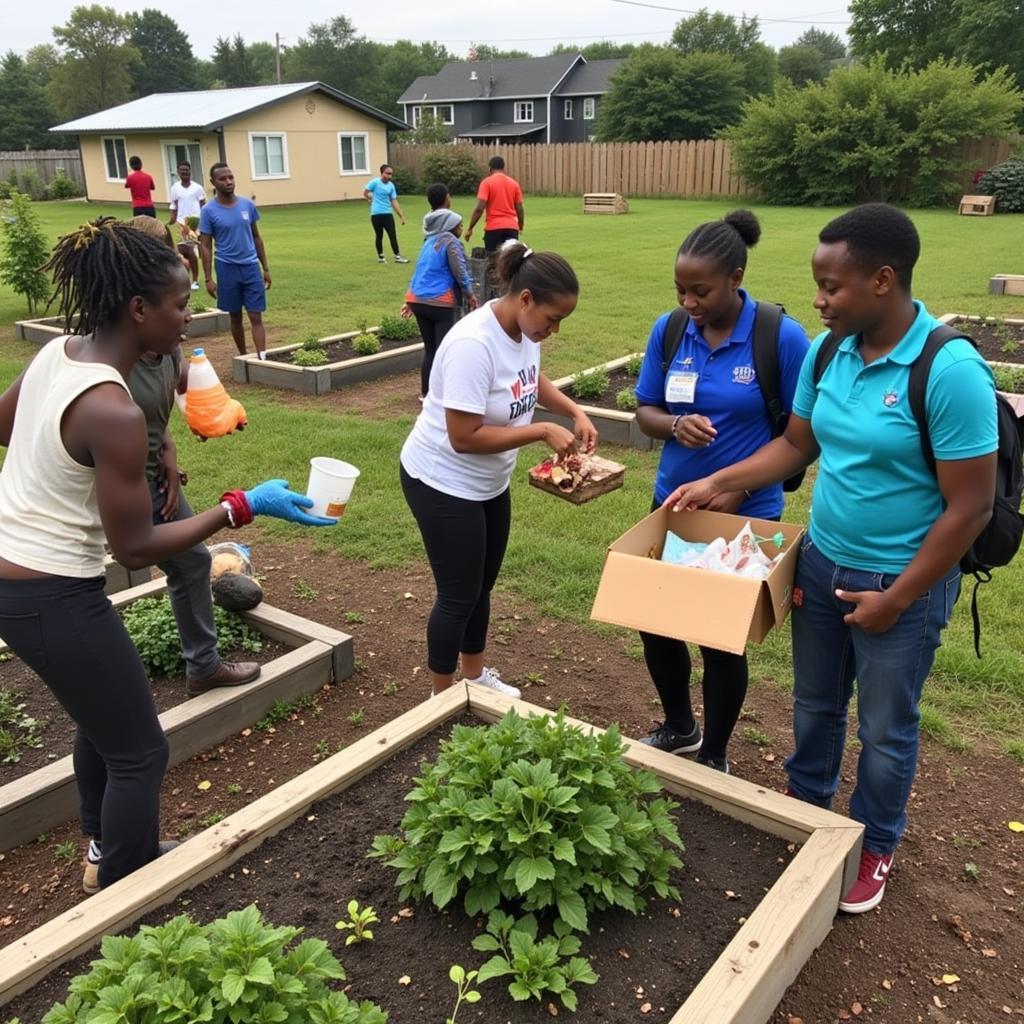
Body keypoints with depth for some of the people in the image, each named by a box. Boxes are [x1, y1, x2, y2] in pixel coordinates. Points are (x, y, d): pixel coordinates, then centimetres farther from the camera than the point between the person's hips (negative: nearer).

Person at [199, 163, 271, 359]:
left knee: (256, 317, -4)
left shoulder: (247, 205, 2)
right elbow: (205, 246, -4)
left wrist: (266, 268, 9)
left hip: (251, 267, 2)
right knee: (235, 317, 11)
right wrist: (208, 278, -8)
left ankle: (262, 359, -8)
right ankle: (243, 357, 24)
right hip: (227, 269, -1)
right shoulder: (208, 211, -6)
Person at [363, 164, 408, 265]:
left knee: (393, 235, -2)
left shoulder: (391, 185, 6)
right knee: (379, 236, 6)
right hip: (376, 214, -3)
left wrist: (401, 216, 3)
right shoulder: (375, 182, -7)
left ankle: (397, 256, 2)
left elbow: (394, 201, 7)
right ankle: (381, 257, 18)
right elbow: (365, 193, -1)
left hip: (388, 213, 4)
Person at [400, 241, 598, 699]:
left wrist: (575, 411, -1)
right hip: (443, 483, -8)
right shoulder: (473, 344, -31)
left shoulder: (524, 326, -6)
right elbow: (464, 438, -30)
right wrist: (543, 432, -26)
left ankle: (475, 675, 42)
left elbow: (532, 379, 16)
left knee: (481, 585, 21)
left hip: (488, 482, 8)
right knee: (459, 595, 3)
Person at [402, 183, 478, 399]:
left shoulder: (430, 241, 17)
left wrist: (411, 300, 29)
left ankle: (426, 392, 23)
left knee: (429, 349, 17)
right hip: (439, 303, -8)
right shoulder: (451, 242, -7)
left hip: (418, 300, 8)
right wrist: (470, 295, 4)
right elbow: (460, 271, -11)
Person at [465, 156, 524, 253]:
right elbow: (520, 209, 9)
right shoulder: (514, 183, 10)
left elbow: (479, 208, -10)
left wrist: (470, 228, -4)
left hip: (493, 228, -3)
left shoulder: (487, 182, -1)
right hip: (512, 227, 3)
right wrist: (520, 228, 24)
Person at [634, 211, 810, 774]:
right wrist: (675, 424, -20)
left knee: (723, 637, 9)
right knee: (656, 622, 14)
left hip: (746, 513, -4)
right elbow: (644, 412, 3)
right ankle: (679, 727, 43)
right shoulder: (668, 330, -4)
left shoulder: (782, 336, -15)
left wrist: (739, 488, -19)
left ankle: (714, 755, 34)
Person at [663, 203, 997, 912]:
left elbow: (970, 508, -20)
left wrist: (895, 598, -16)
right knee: (815, 704, 23)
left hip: (901, 584, -5)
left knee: (884, 729, 14)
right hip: (820, 562, 6)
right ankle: (807, 806, 49)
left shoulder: (950, 370, -24)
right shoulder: (827, 352, -5)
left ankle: (875, 846, 39)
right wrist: (718, 483, -2)